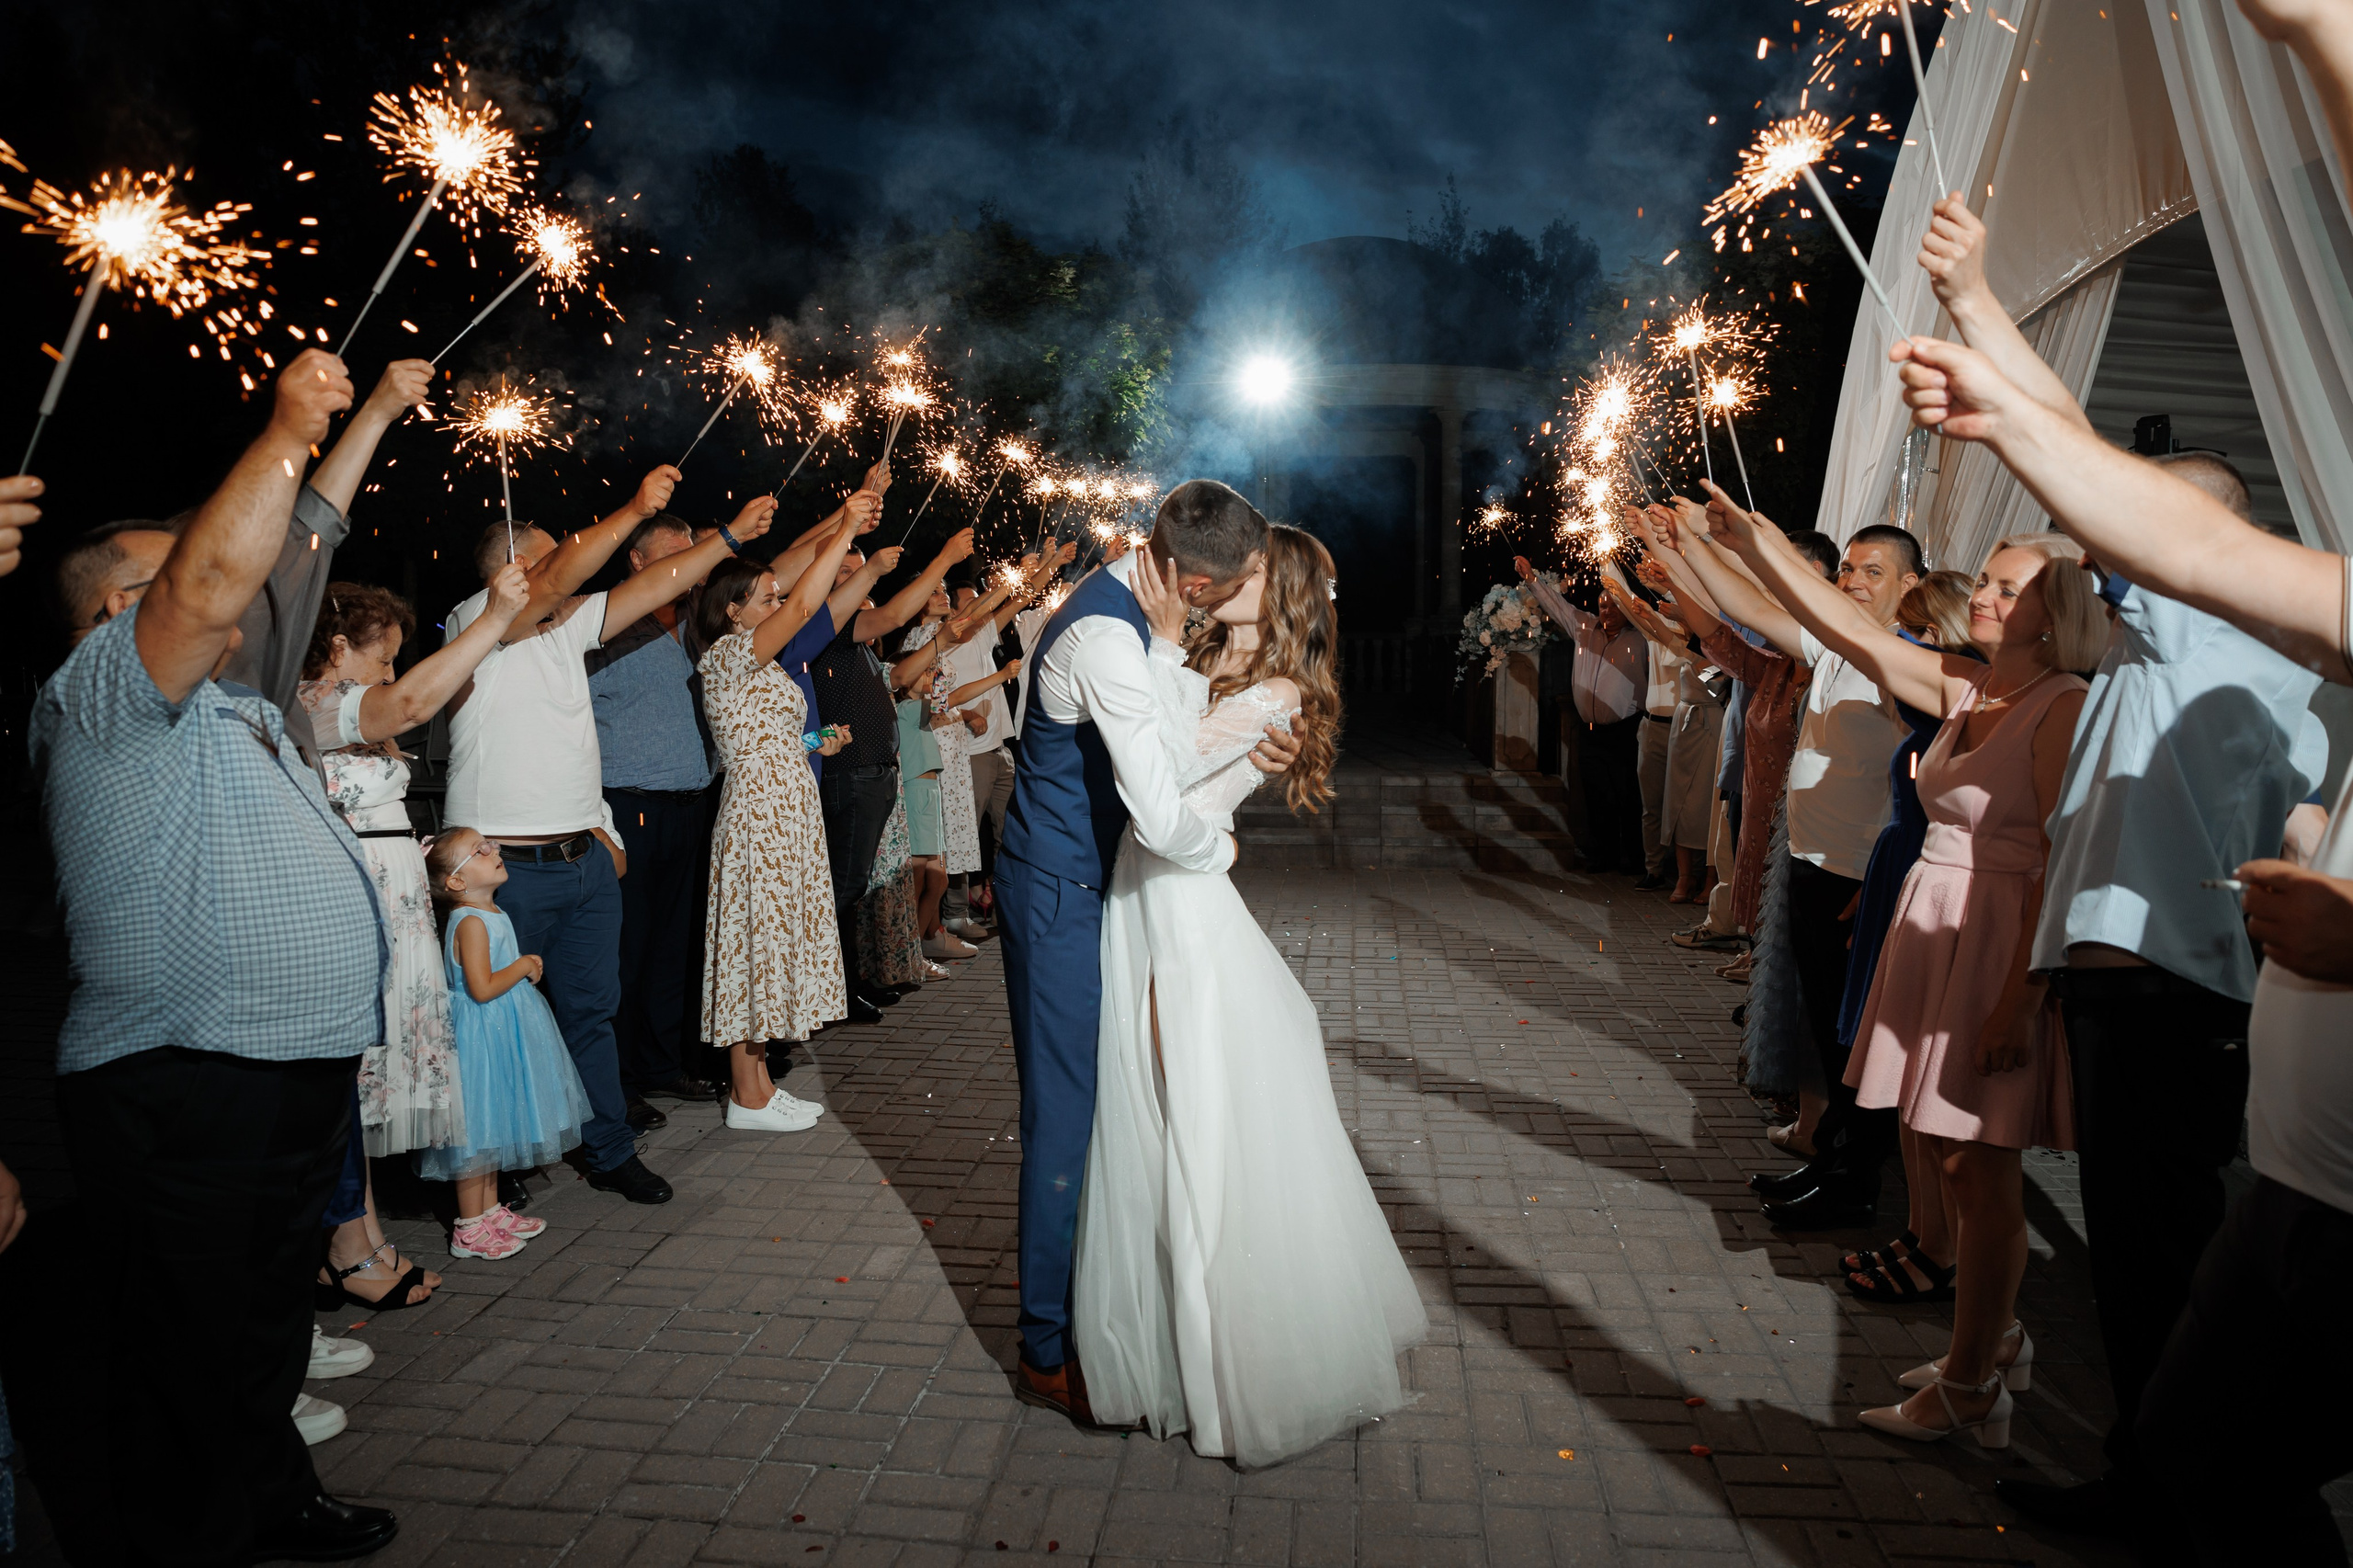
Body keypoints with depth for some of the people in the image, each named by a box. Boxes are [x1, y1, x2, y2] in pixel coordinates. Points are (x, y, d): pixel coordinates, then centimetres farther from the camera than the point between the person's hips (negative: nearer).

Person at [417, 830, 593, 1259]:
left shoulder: (492, 915, 10)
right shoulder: (471, 922, -20)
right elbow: (482, 988, -26)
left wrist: (526, 966, 7)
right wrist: (522, 966, -13)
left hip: (503, 1032, 10)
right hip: (482, 1033, -10)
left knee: (495, 1130, 18)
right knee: (479, 1131, -2)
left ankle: (491, 1209, 29)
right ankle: (470, 1228, 8)